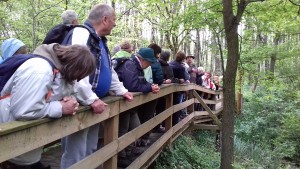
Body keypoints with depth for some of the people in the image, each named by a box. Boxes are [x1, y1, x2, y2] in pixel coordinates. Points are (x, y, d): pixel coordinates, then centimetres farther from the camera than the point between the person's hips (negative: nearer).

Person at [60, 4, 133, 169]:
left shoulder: (100, 40, 16)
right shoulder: (81, 33, -17)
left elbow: (109, 71, 26)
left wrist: (122, 91, 19)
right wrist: (91, 99, -29)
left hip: (95, 103, 10)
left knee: (90, 151, 20)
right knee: (76, 155, -1)